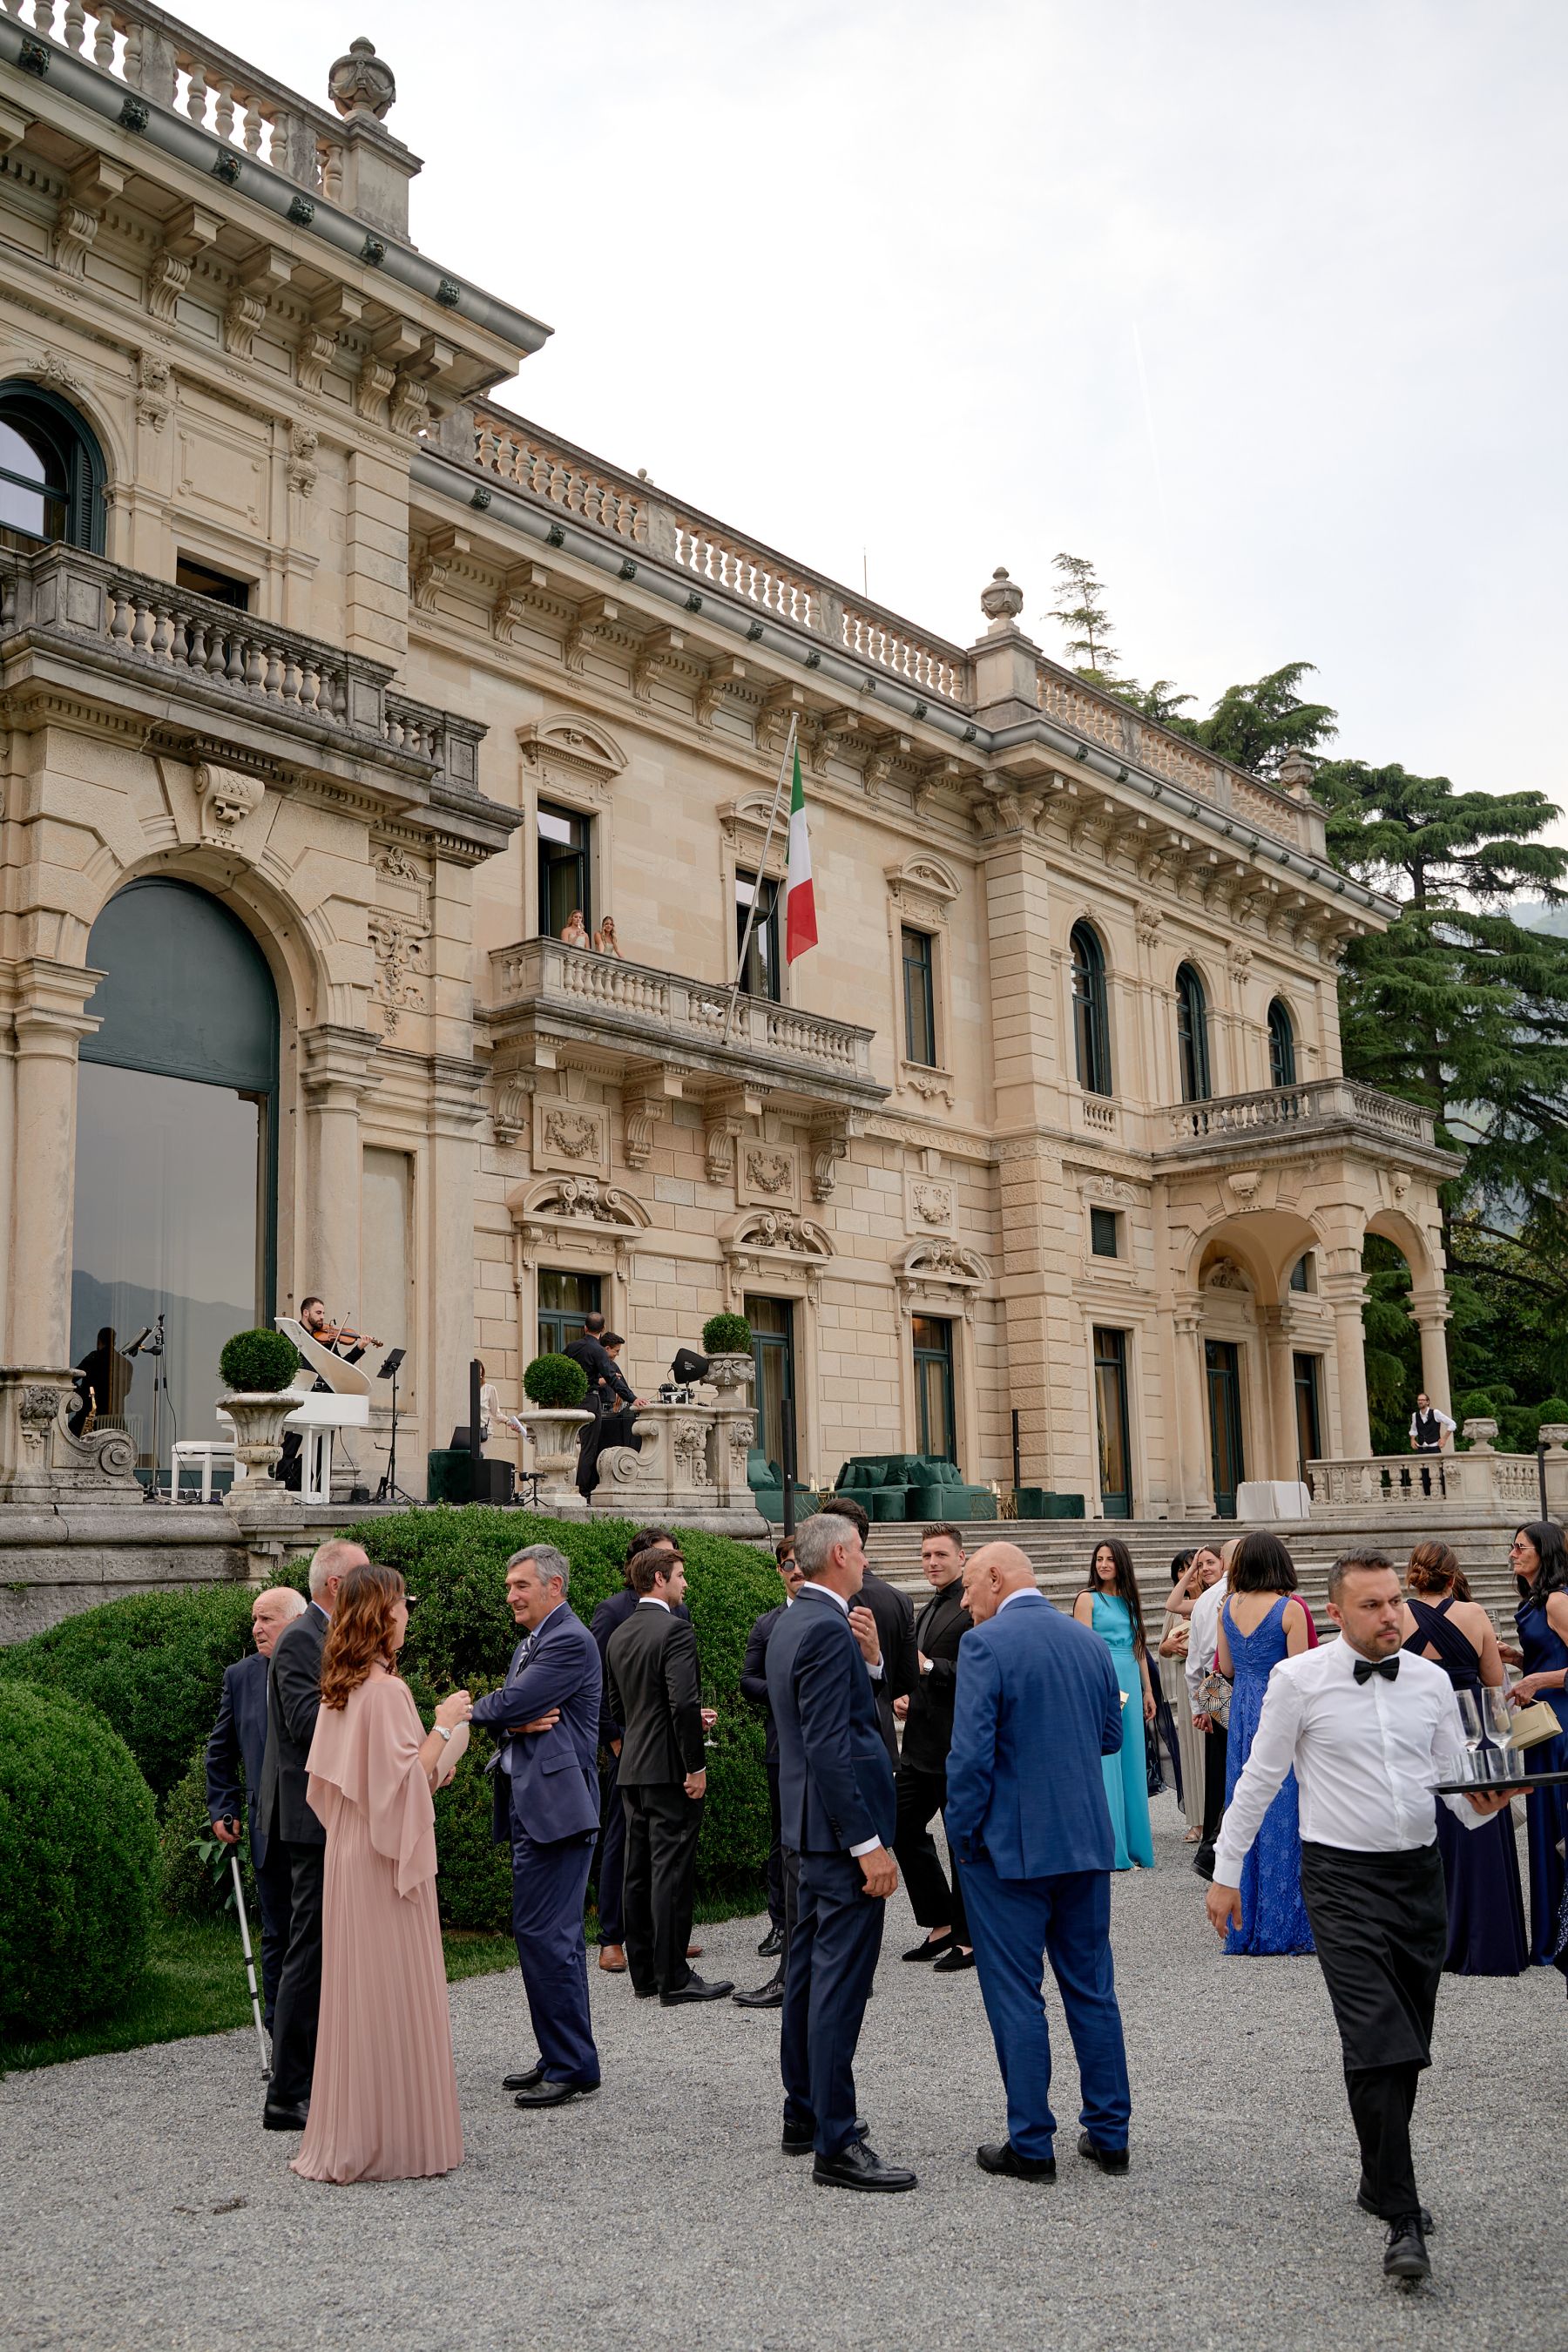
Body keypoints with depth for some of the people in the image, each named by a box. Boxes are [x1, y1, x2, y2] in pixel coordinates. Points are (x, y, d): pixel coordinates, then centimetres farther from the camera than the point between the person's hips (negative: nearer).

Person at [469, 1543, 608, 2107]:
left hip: (557, 1807, -10)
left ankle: (572, 2066, -2)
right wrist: (518, 1723, -10)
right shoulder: (531, 1644, 19)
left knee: (542, 1933, -9)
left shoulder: (571, 1641, -13)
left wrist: (474, 1708, 1)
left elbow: (508, 1705, -19)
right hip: (531, 1806, 10)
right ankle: (560, 2058, 23)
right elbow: (504, 1714, 13)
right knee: (558, 1935, 15)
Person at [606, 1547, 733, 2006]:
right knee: (672, 1872, -5)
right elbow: (684, 1702, -22)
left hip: (633, 1769, 8)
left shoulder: (620, 1636, 12)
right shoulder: (675, 1629, -14)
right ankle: (674, 1980, -1)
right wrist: (696, 1765, -16)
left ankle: (643, 1973, 18)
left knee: (639, 1872, 12)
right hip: (669, 1768, -8)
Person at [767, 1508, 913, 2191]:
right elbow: (829, 1748, -24)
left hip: (812, 1828, 11)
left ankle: (804, 2114, 29)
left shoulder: (795, 1622, 12)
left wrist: (869, 1658, 4)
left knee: (810, 1972, 18)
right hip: (842, 1827, -11)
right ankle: (836, 2145, -2)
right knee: (841, 1981, -6)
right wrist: (868, 1843, -23)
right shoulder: (826, 1629, -19)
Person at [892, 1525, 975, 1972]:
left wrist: (930, 1667, -27)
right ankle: (941, 1926, 24)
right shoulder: (928, 1611, 17)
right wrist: (904, 1695, 13)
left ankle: (967, 1939, 14)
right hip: (921, 1743, 10)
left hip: (958, 1746, -10)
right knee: (905, 1829, 12)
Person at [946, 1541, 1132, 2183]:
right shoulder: (1090, 1641, 6)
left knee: (1015, 1994, 4)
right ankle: (1109, 2134, 21)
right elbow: (1111, 1737, 15)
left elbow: (971, 1753, -18)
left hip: (1011, 1847, -6)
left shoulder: (985, 1645, -14)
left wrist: (963, 1834, -7)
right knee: (1092, 1988, 14)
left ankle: (1031, 2145, 10)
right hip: (1087, 1841, 6)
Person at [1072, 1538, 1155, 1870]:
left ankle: (1134, 1845, 16)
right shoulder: (1088, 1598, -2)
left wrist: (1147, 1690, 15)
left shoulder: (1129, 1600, 15)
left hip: (1130, 1684, 6)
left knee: (1132, 1764, 8)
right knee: (1104, 1764, -6)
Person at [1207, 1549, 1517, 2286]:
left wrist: (1482, 1804, -15)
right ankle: (1402, 2220, -9)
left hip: (1420, 1873, 5)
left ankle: (1381, 2179, 33)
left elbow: (1455, 1784, 8)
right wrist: (1225, 1873, 2)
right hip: (1343, 1876, -5)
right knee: (1378, 2043, -14)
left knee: (1407, 2046, 14)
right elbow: (1258, 1779, -1)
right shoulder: (1299, 1679, -6)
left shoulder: (1432, 1682, 5)